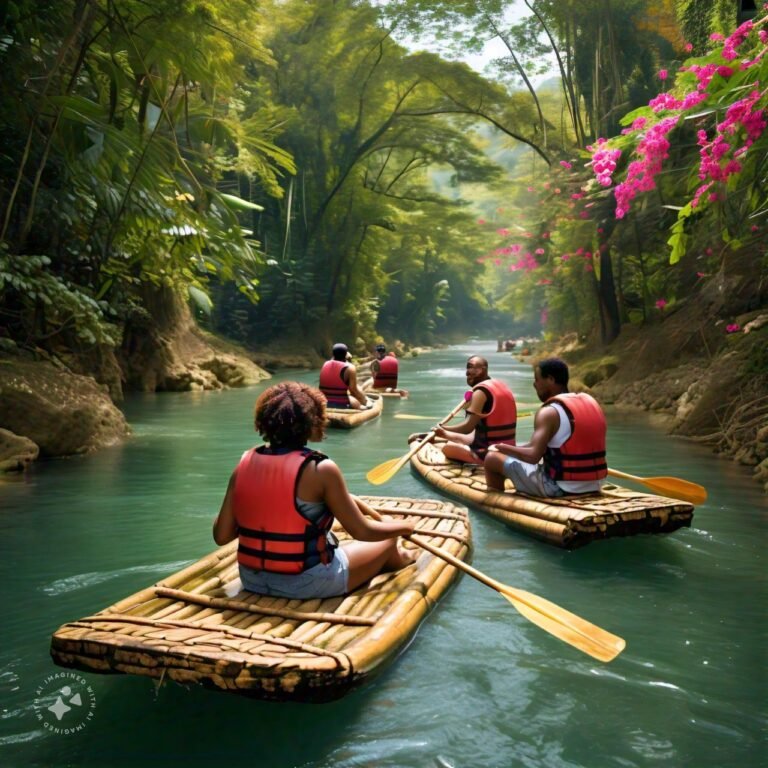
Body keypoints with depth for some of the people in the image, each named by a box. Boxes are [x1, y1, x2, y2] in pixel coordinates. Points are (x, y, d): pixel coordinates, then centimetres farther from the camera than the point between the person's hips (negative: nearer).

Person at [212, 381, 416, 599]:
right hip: (308, 584, -5)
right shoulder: (321, 469, -20)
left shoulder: (246, 463, -7)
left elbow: (221, 536, -4)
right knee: (387, 539, 22)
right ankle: (394, 560, 55)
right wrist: (405, 526, 6)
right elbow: (363, 532, -12)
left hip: (252, 580, 5)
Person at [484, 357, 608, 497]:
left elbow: (533, 456, -25)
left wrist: (503, 448, -8)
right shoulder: (590, 402, 8)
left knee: (493, 458, 0)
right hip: (593, 486, 8)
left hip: (559, 488, -8)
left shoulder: (549, 412, -16)